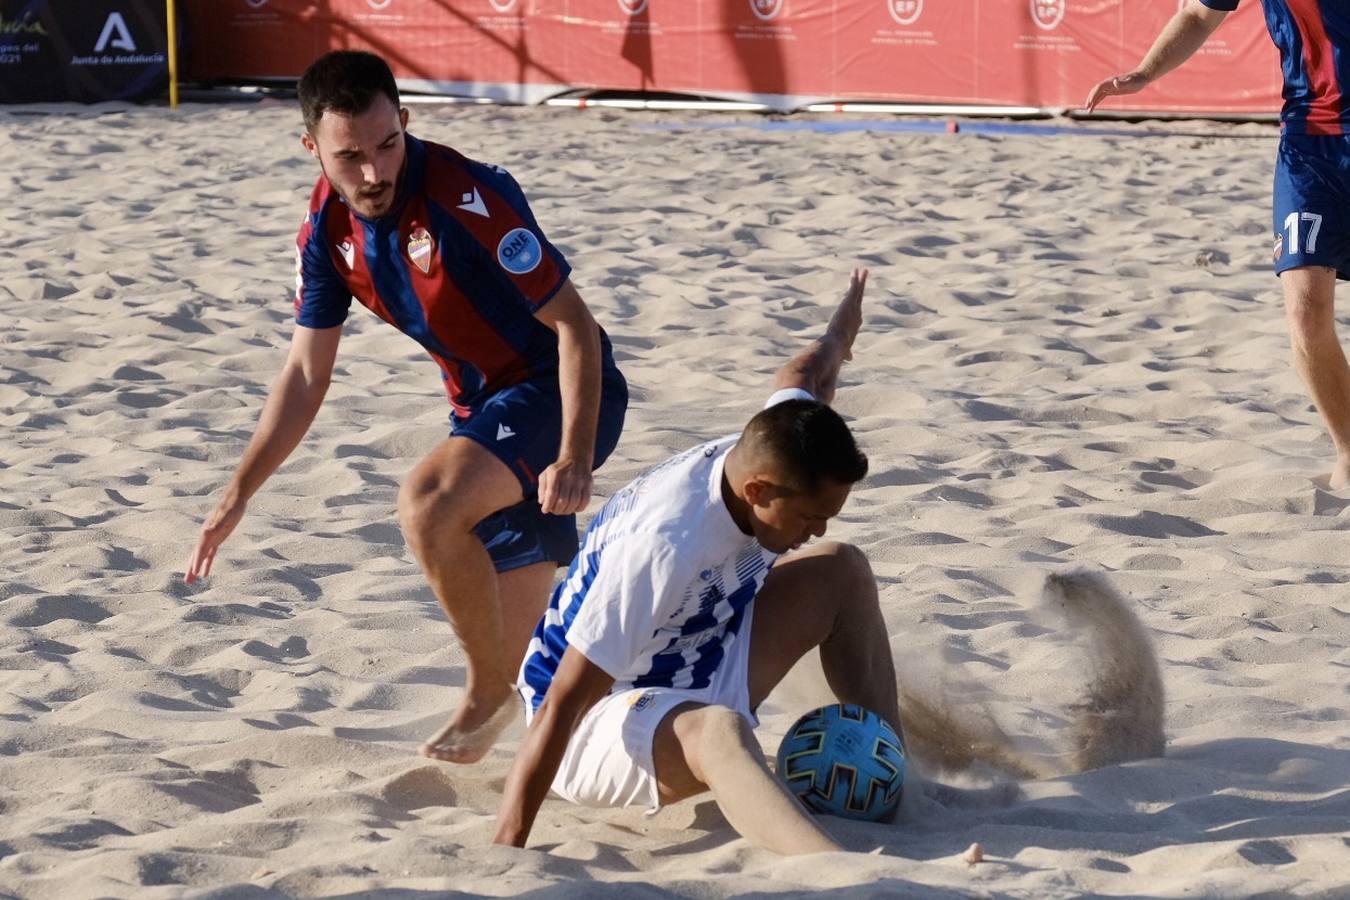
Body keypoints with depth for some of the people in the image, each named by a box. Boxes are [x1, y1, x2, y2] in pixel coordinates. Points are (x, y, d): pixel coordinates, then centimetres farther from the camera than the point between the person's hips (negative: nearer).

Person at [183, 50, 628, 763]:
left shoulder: (466, 199, -26)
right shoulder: (327, 230, -4)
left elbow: (573, 324, -22)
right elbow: (305, 375, 5)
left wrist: (574, 459, -31)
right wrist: (236, 498, 2)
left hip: (558, 391, -8)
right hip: (483, 408, 8)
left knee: (428, 504, -31)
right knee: (516, 643, 14)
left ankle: (489, 692, -13)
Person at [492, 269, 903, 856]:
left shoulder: (765, 453, -11)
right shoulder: (663, 547, -35)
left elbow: (799, 378, 16)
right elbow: (562, 705, -36)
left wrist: (841, 330, 40)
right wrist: (506, 851, -39)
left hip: (695, 677, 10)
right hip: (602, 720, -10)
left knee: (841, 571, 6)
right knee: (717, 731, -41)